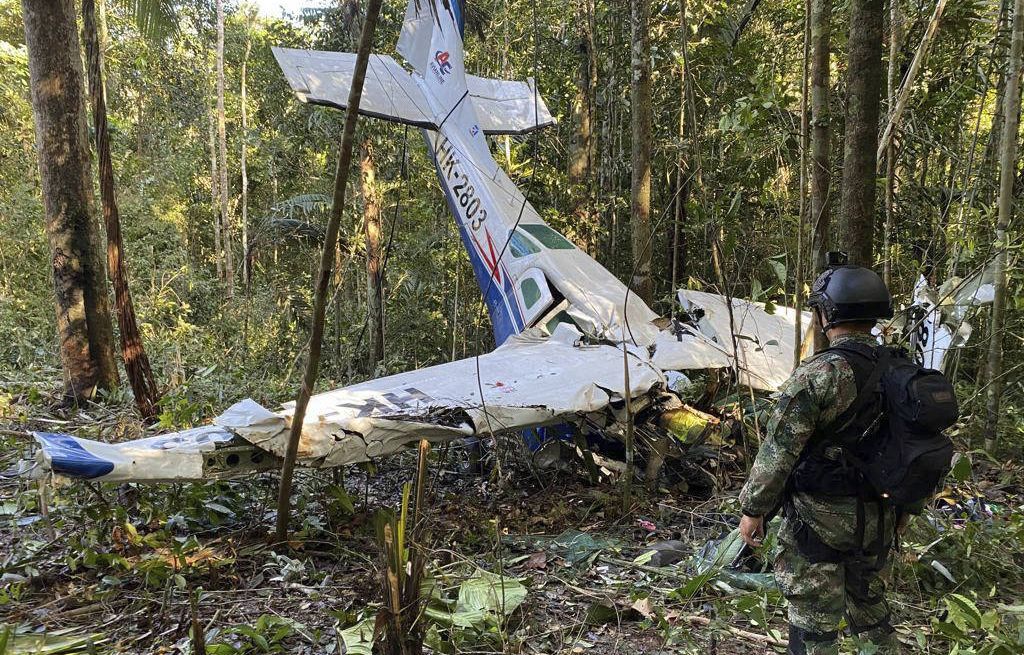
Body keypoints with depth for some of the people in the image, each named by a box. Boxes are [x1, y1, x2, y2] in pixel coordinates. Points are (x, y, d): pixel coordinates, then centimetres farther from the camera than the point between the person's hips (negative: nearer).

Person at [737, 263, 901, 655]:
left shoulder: (819, 374, -21)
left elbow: (779, 450, -19)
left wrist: (753, 509, -9)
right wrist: (901, 504, 22)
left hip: (820, 519, -7)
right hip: (879, 518, 7)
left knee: (815, 621, 5)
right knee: (868, 599, 25)